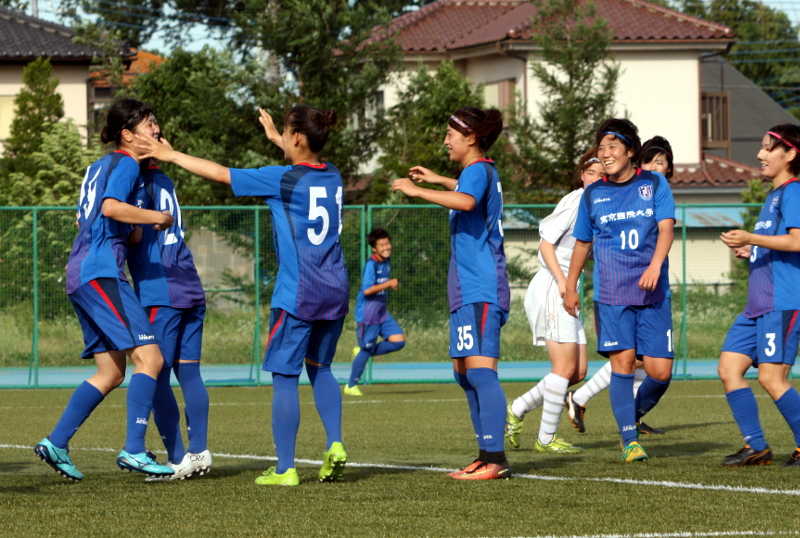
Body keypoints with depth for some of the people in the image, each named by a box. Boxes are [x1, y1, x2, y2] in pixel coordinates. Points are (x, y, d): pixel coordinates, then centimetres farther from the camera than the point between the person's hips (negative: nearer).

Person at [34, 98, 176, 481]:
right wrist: (157, 217, -15)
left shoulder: (100, 166, 22)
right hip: (101, 272, -10)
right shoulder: (127, 164, -7)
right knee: (149, 357, -15)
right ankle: (134, 449, -21)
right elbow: (111, 206, -25)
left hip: (81, 274, 10)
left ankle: (56, 443, 9)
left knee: (111, 373, 11)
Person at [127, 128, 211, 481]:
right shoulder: (164, 181, 18)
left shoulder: (138, 181, -7)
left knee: (156, 376, -4)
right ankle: (199, 452, 6)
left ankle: (178, 459, -6)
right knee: (188, 372, 9)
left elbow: (134, 233, -16)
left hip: (162, 294, -8)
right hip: (191, 290, 8)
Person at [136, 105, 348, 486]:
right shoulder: (332, 176, 9)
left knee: (284, 375, 0)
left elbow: (220, 173, -5)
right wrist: (275, 138, 47)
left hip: (297, 294, -6)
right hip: (335, 292, 6)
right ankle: (335, 445, 6)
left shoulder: (281, 180, -10)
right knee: (319, 368, 21)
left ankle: (285, 469, -1)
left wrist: (172, 155, 4)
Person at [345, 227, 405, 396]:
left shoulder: (385, 262, 8)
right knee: (367, 348, -1)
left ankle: (362, 352, 14)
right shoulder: (371, 264, -17)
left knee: (399, 341, -2)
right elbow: (367, 290, -25)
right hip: (367, 313, -8)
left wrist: (392, 284, 7)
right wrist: (389, 284, -24)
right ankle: (351, 386, 12)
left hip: (382, 312, 8)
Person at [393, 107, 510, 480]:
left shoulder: (477, 170, -11)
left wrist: (418, 191, -29)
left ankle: (496, 460, -22)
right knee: (464, 373, 14)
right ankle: (487, 455, 18)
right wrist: (438, 180, 49)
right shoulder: (484, 172, 19)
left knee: (480, 369, -17)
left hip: (480, 290, -11)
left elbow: (466, 201, -36)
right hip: (469, 291, 11)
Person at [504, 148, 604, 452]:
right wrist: (561, 279, -21)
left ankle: (516, 410, 17)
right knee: (566, 367, -9)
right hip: (550, 289, -9)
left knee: (578, 371, 8)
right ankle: (546, 438, -1)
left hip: (567, 292, 9)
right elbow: (546, 243, -13)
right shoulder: (575, 200, -9)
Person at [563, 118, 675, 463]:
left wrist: (655, 266, -22)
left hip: (653, 292, 0)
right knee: (623, 363, -12)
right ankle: (630, 440, -6)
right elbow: (582, 242, 21)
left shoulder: (654, 184, 5)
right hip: (611, 293, 0)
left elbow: (666, 228, -6)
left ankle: (634, 414, 24)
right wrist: (570, 287, 22)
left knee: (660, 371, -4)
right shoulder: (593, 194, 10)